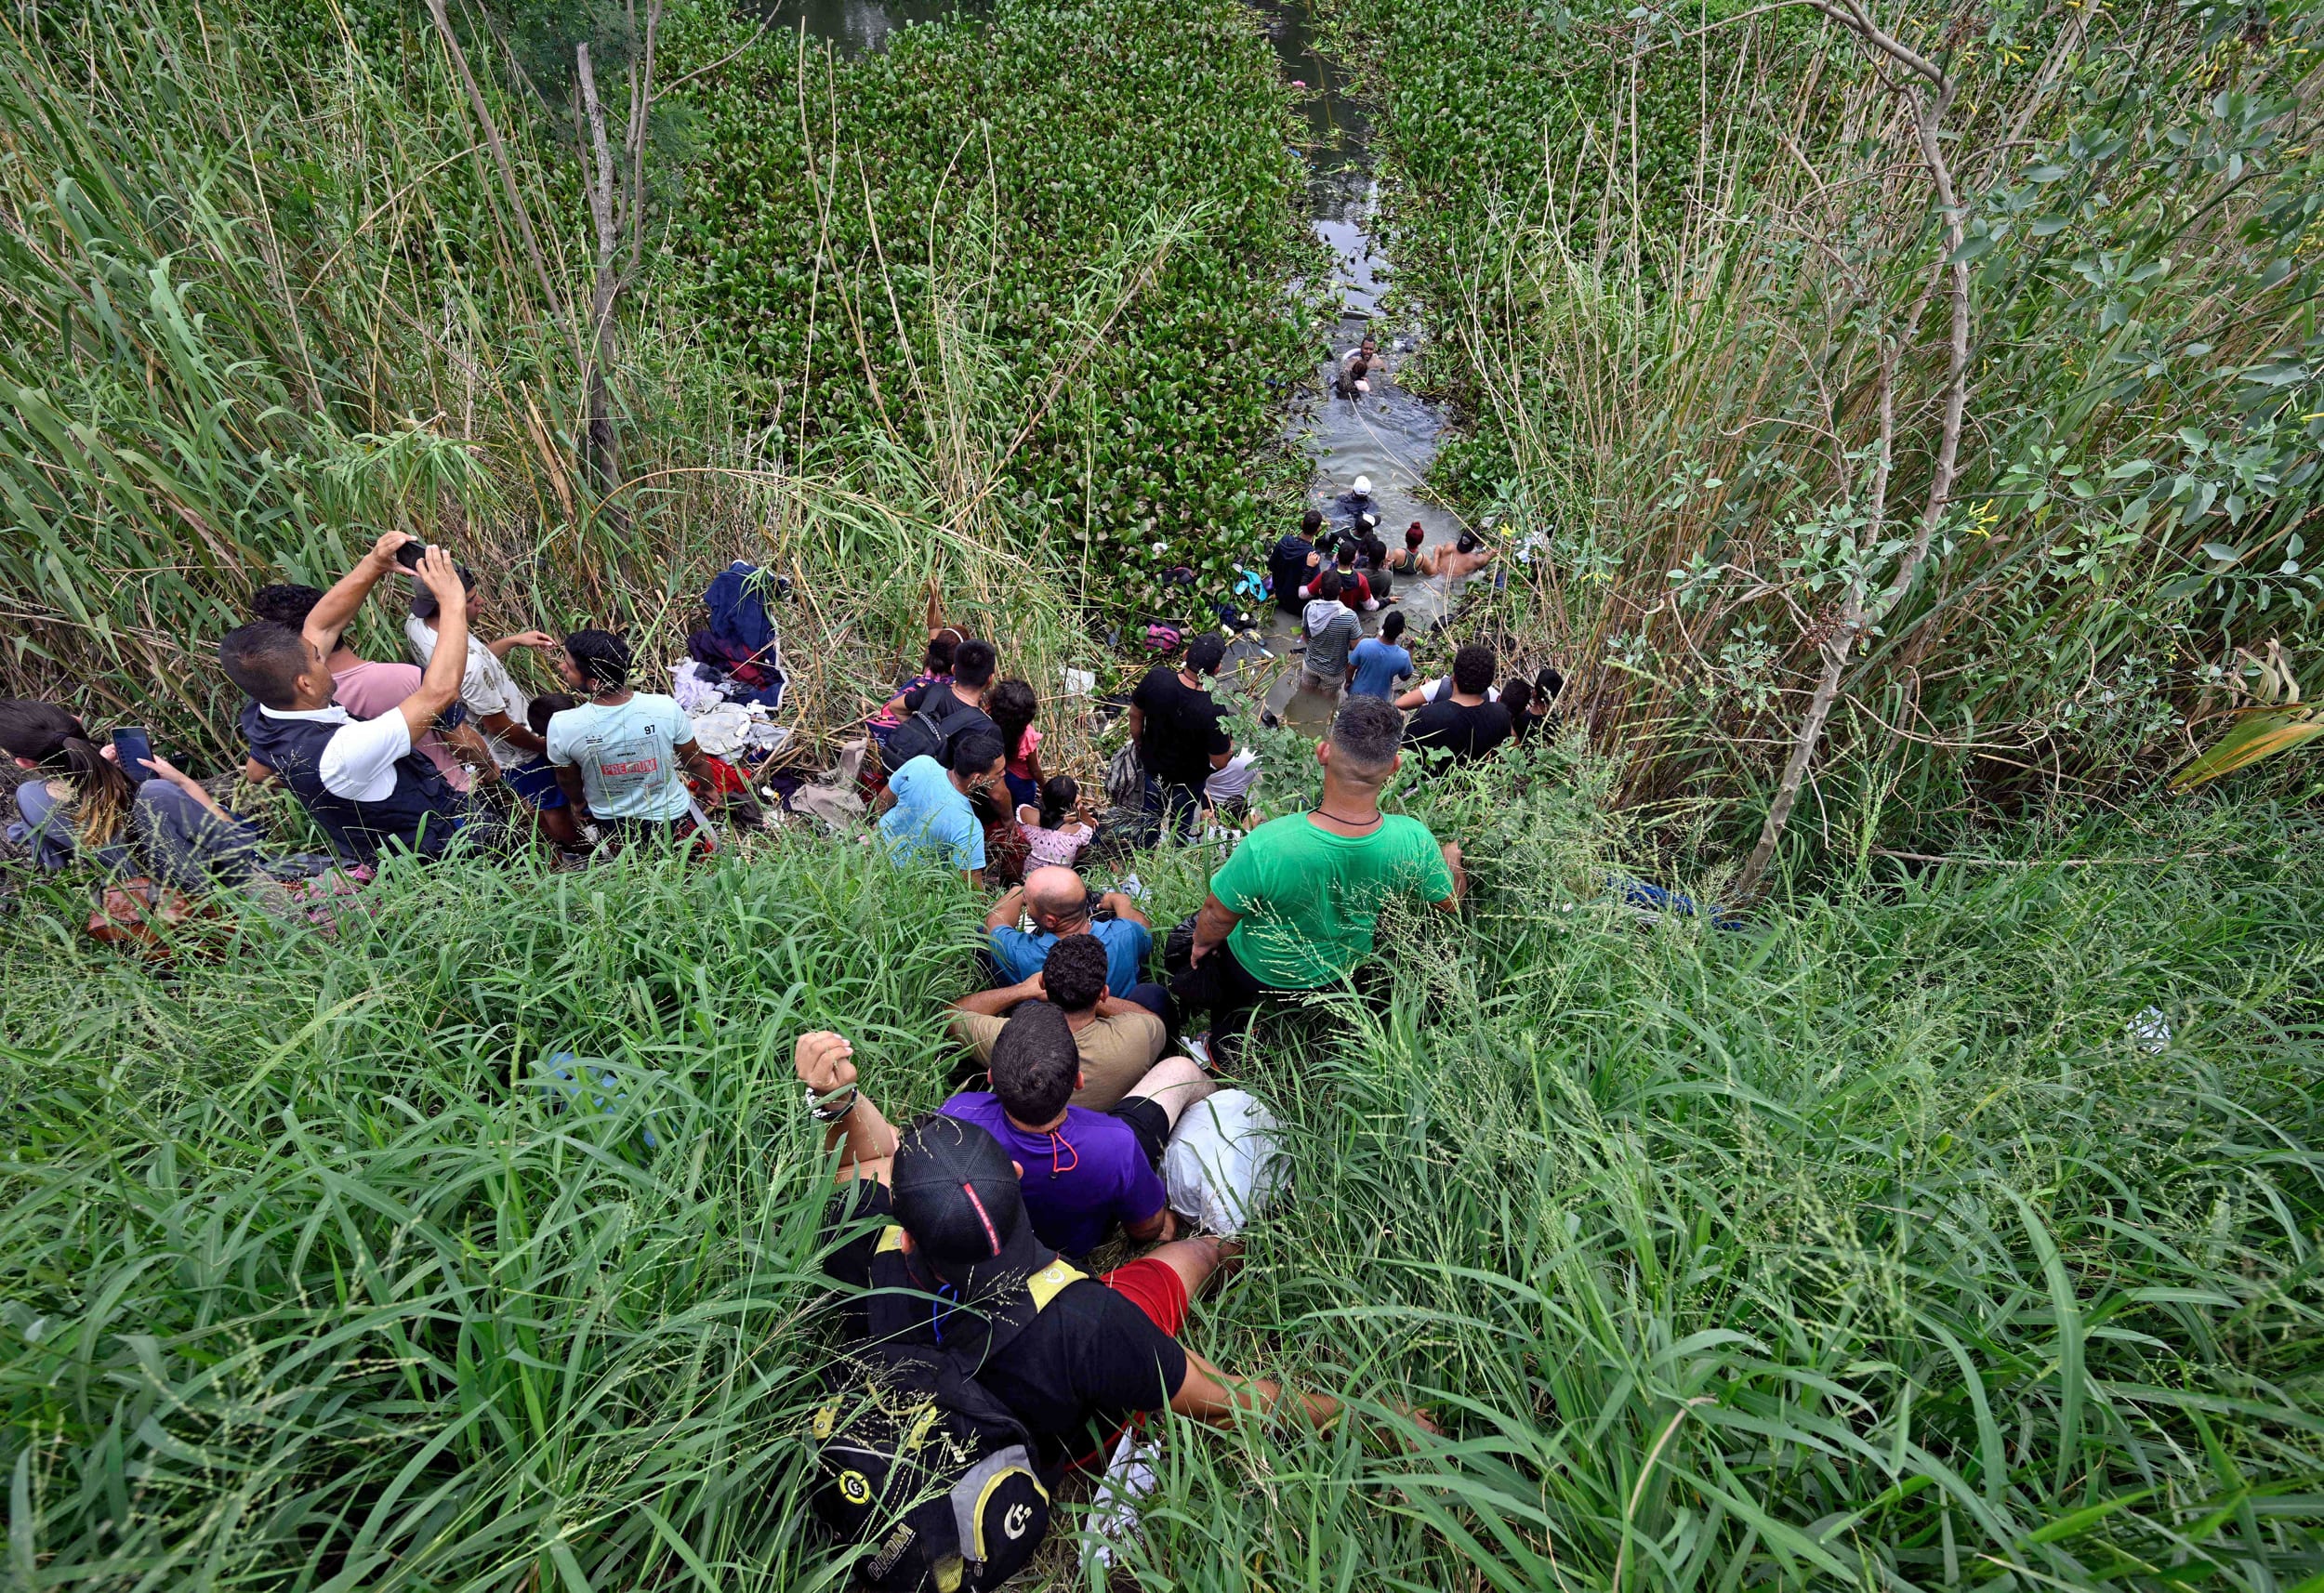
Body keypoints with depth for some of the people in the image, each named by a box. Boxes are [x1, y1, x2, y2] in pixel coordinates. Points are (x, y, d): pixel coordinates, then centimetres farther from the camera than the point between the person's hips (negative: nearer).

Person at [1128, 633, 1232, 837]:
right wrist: (1232, 743, -5)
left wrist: (1139, 745, 9)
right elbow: (1219, 762, -26)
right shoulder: (1214, 711, -39)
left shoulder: (1156, 677, -30)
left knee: (1151, 812, 33)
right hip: (1189, 778, -3)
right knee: (1181, 820, 30)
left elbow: (1135, 714, -10)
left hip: (1153, 763, 3)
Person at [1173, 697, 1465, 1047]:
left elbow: (1218, 918, -24)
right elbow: (1450, 901, -10)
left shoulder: (1264, 847, -42)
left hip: (1257, 975, -3)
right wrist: (1452, 859, 13)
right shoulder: (1413, 841, -32)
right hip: (1341, 973, 3)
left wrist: (1202, 943, 0)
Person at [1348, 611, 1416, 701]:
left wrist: (1348, 682, 7)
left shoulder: (1364, 644, -29)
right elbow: (1405, 677, -6)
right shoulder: (1403, 656, -28)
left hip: (1357, 693, 0)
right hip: (1379, 699, 0)